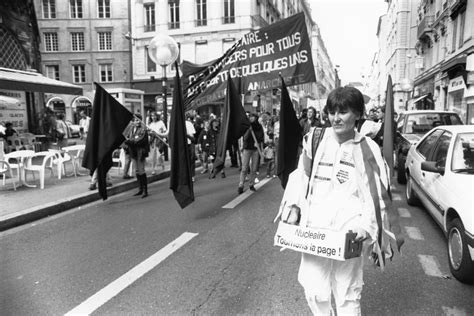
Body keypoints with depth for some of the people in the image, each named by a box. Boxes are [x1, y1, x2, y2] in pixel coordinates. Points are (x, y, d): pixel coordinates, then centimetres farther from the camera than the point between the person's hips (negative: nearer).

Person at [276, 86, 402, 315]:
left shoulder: (367, 149, -1)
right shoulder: (315, 138, 5)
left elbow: (376, 194, 1)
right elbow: (300, 176, 12)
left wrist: (367, 225, -13)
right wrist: (293, 205, 2)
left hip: (349, 233, -2)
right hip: (314, 228, 2)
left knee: (347, 294, 9)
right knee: (314, 291, 6)